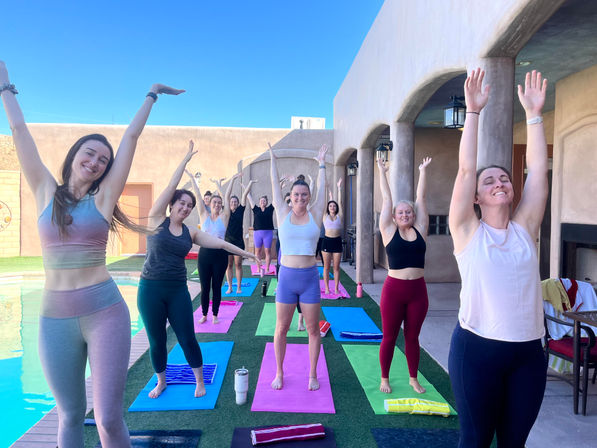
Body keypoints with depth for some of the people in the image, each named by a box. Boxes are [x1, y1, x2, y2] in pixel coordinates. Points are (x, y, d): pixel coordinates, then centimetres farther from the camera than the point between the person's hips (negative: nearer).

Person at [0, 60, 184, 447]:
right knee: (70, 416, 13)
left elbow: (131, 137, 4)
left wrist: (151, 96, 11)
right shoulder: (46, 194, 6)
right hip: (54, 319, 2)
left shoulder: (103, 198, 2)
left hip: (105, 313, -2)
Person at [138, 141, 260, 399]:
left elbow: (220, 243, 7)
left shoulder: (191, 233, 5)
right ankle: (161, 382, 33)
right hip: (151, 290, -2)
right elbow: (171, 186, -9)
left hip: (178, 290, 2)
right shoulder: (157, 220, -3)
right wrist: (186, 159, -8)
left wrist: (245, 253, 7)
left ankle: (200, 382, 23)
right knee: (156, 341, 10)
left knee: (187, 339, 4)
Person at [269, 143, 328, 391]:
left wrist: (321, 163, 19)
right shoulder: (283, 213, 2)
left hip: (310, 277, 0)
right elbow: (275, 186, 9)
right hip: (287, 276, 0)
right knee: (281, 327, 9)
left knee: (313, 329, 8)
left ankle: (313, 374, 24)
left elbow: (322, 189, 11)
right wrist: (273, 160, 16)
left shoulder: (315, 215, 2)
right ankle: (279, 373, 26)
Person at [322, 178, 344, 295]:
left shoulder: (339, 216, 5)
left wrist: (339, 188, -2)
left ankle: (336, 288, 13)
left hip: (337, 241, 0)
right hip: (327, 241, 0)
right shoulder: (325, 216, 5)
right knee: (326, 266, 5)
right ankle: (327, 288, 13)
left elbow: (340, 202, 1)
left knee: (336, 267, 5)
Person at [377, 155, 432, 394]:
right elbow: (386, 199, 4)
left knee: (412, 337, 14)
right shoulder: (389, 231, 0)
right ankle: (384, 379, 24)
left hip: (418, 290, 2)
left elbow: (421, 198, 9)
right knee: (389, 337, 8)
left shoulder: (420, 230, 6)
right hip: (394, 290, -2)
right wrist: (382, 172, 10)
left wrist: (423, 171, 13)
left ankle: (413, 378, 30)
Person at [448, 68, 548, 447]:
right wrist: (474, 112, -11)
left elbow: (538, 170, 1)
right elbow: (466, 169, -10)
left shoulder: (525, 228, 5)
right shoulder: (468, 231, -4)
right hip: (478, 348, -3)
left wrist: (534, 113, 1)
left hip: (528, 351, 3)